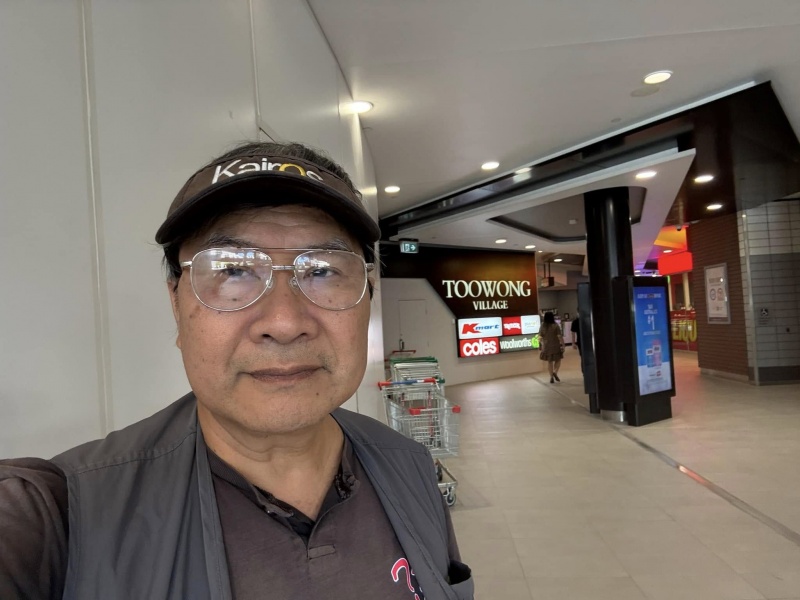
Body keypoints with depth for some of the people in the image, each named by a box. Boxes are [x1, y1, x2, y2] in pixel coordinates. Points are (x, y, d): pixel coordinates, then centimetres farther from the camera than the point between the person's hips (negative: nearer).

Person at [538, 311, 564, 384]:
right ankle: (555, 372, -7)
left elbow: (540, 338, 1)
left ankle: (551, 377, 11)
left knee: (549, 362, 11)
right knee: (558, 360, 13)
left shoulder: (542, 326, -1)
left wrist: (543, 345, 15)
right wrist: (563, 344, -5)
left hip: (546, 347, 3)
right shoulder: (555, 325, -11)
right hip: (555, 346, -3)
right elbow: (560, 336, -13)